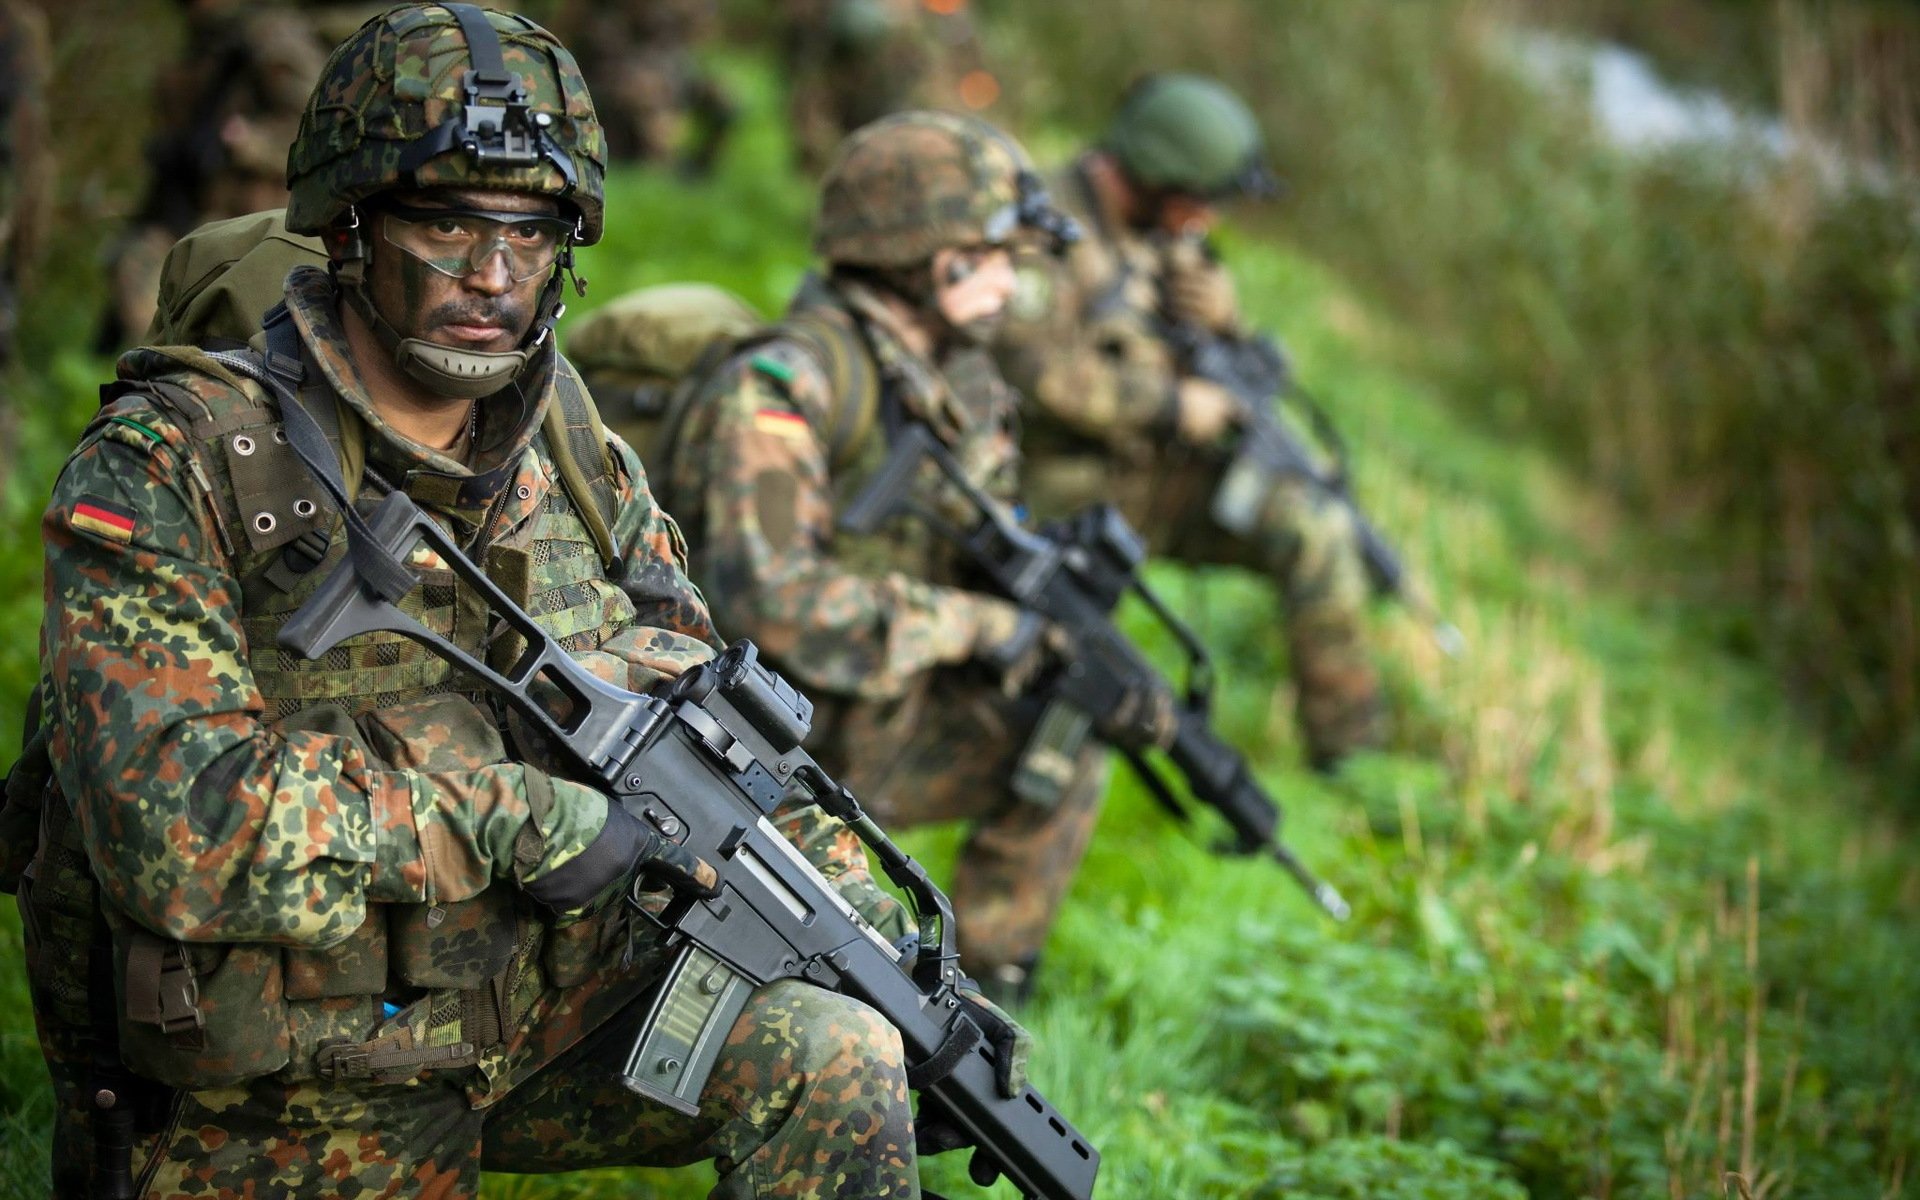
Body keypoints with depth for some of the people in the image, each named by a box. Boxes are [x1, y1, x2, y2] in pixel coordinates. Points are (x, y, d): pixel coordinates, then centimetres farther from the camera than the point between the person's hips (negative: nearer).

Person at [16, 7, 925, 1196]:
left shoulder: (582, 470, 4)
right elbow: (174, 821, -26)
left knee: (832, 1060, -18)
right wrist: (521, 822, -26)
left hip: (554, 1017, 4)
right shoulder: (175, 468, -15)